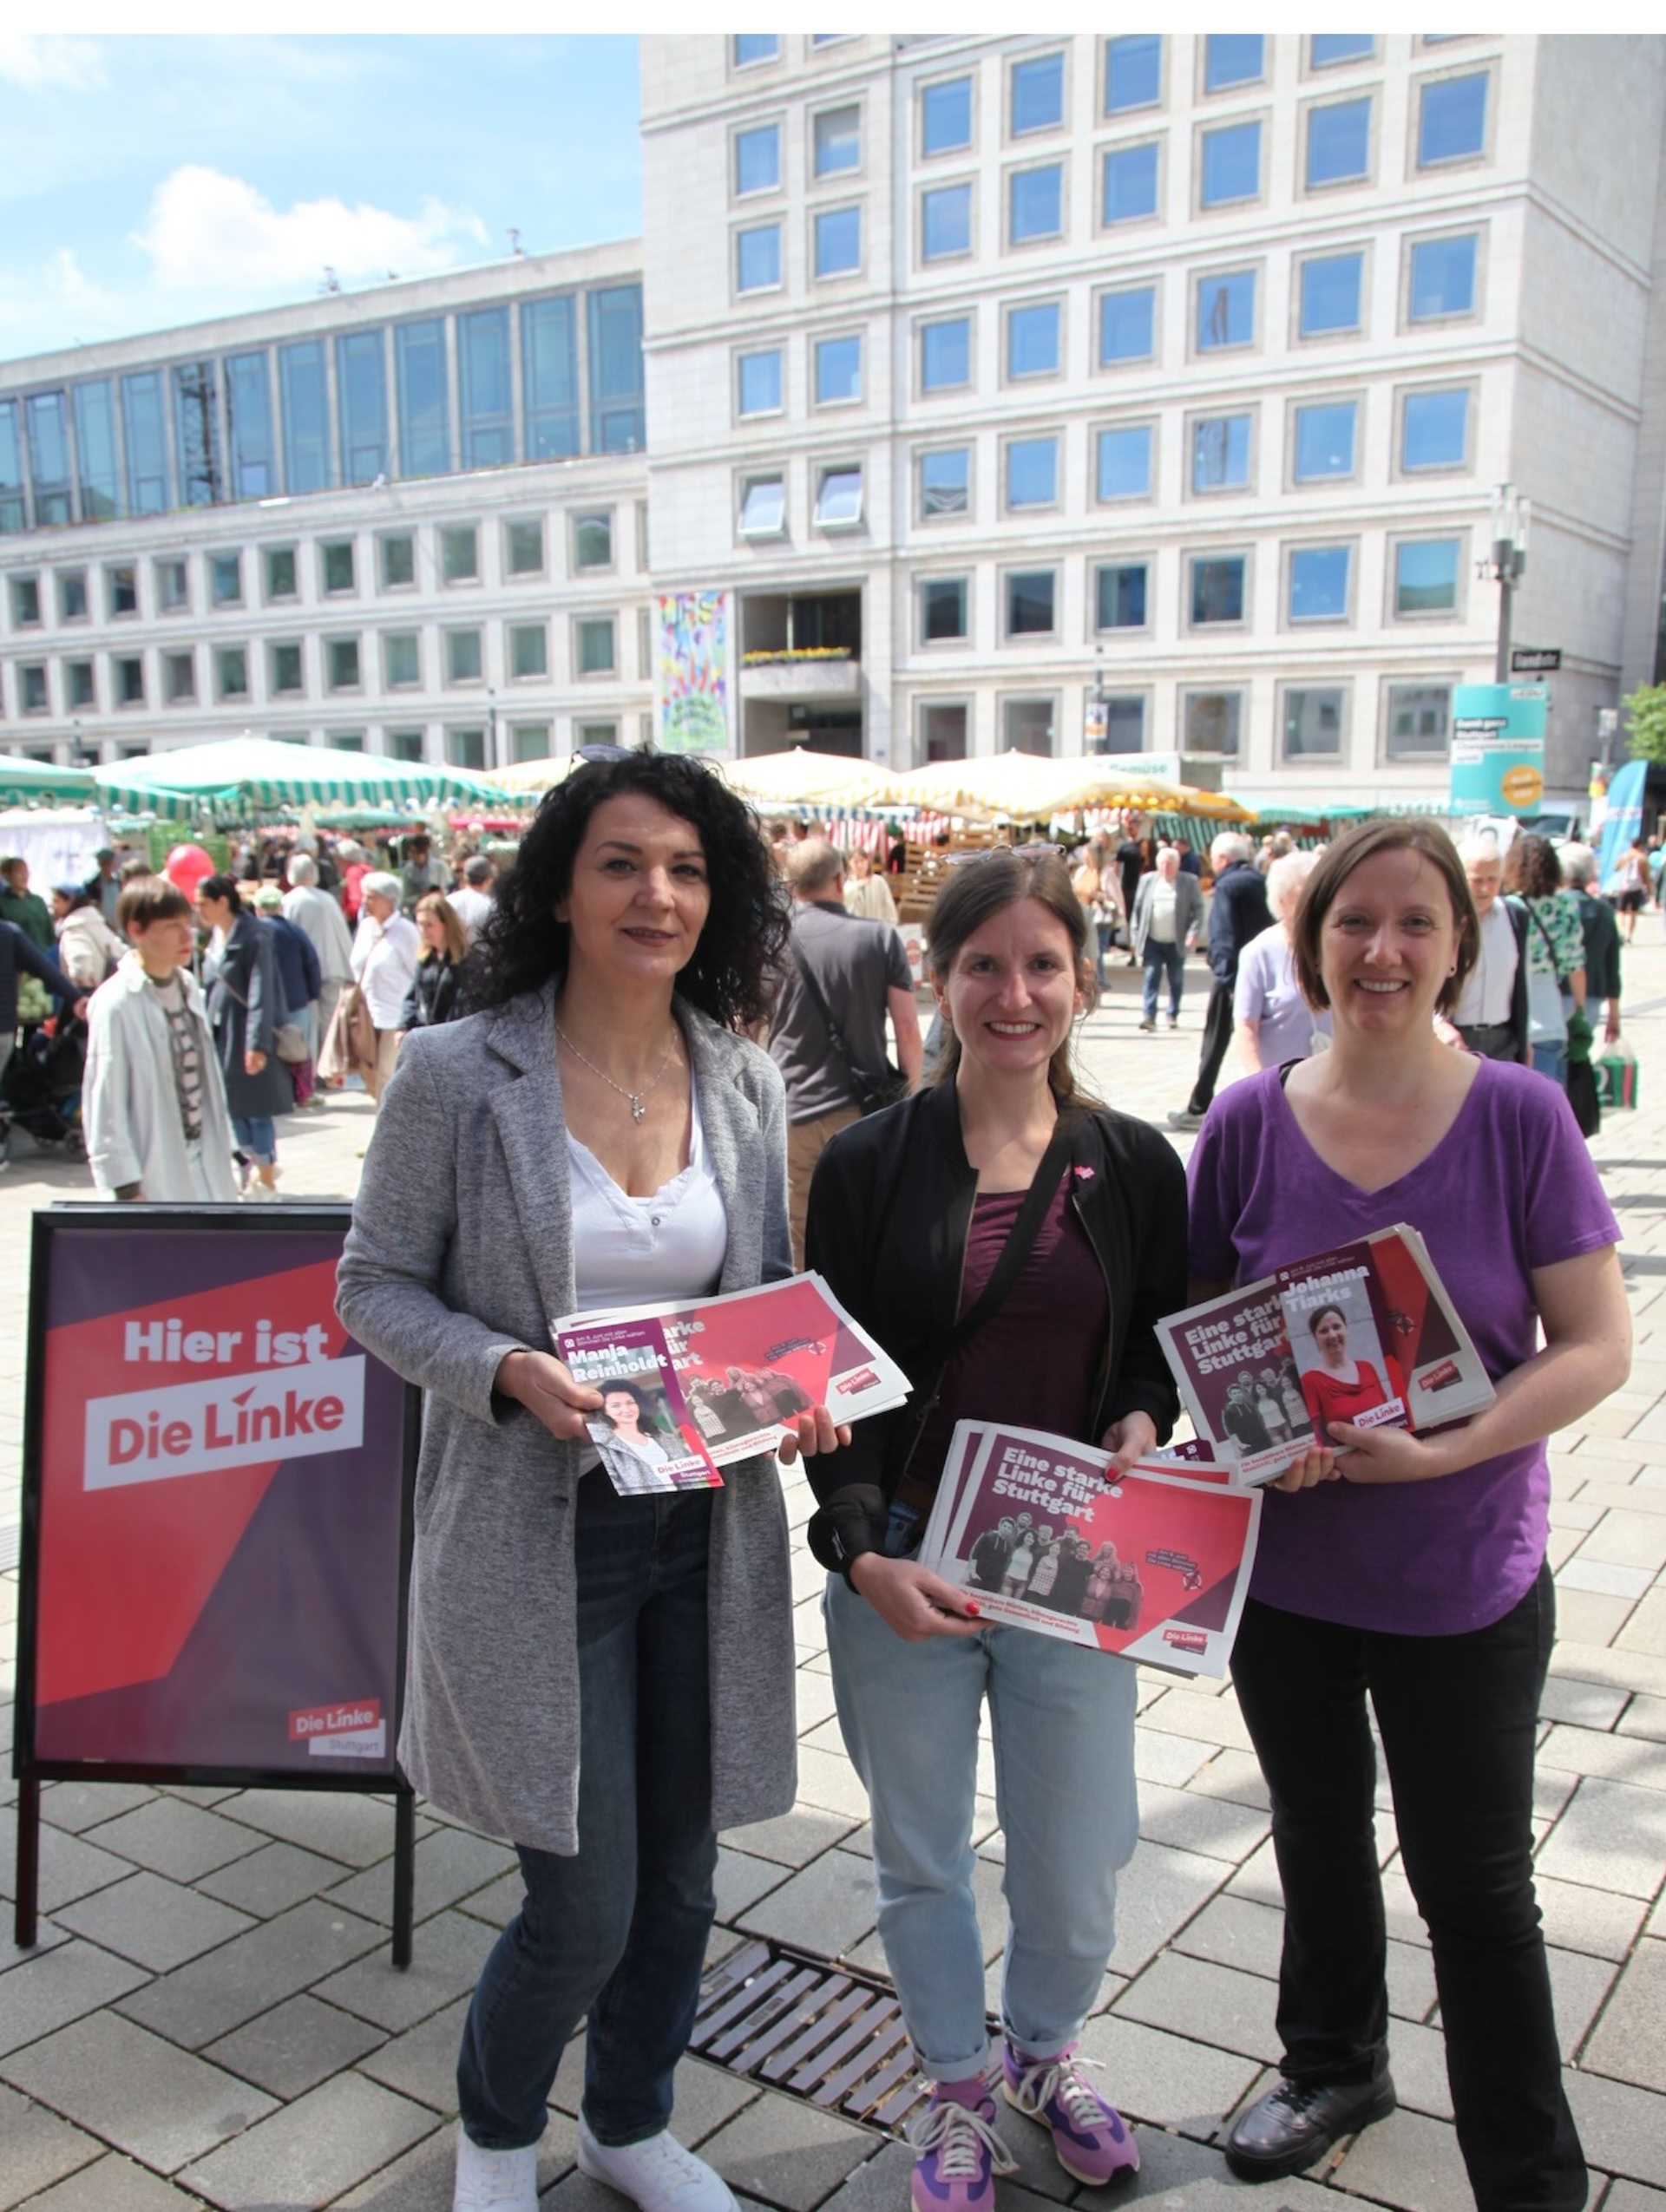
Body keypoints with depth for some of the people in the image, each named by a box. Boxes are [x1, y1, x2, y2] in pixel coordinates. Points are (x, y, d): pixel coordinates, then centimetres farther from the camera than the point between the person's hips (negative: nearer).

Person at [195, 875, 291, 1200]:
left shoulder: (253, 938, -15)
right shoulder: (214, 938, 9)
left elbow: (261, 994, -19)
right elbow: (209, 988, 15)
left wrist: (257, 1043, -24)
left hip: (249, 1038, -8)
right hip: (221, 1036, 8)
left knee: (256, 1109, 1)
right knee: (233, 1107, 14)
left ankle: (265, 1179, 12)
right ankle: (256, 1162, 31)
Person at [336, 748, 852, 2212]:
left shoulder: (745, 1081, 2)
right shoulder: (456, 1074, -10)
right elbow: (377, 1287, -4)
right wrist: (510, 1372, -21)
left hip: (708, 1529, 4)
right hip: (538, 1536, -4)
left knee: (678, 1875, 17)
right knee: (587, 1905, 2)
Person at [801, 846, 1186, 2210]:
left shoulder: (1135, 1165, 0)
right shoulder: (869, 1164, -5)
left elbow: (1167, 1350, 10)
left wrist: (1143, 1423, -12)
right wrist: (864, 1556, -18)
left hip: (1075, 1574, 1)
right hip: (899, 1571, -1)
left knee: (1076, 1871, 12)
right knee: (922, 1860, 16)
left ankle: (1046, 2049, 46)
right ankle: (958, 2090, 44)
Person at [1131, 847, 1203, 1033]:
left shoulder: (1190, 882, -1)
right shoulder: (1147, 880, 6)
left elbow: (1198, 909, -4)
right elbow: (1138, 908, 7)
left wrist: (1193, 932, -15)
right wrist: (1135, 935, 3)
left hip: (1177, 942, -1)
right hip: (1152, 941, 1)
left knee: (1176, 980, 8)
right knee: (1151, 976, -7)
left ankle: (1173, 1016, 20)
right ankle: (1149, 1016, -11)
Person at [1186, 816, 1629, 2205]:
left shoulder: (1519, 1118, -12)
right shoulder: (1249, 1122, -7)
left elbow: (1598, 1346, -11)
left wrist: (1438, 1451, -24)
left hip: (1464, 1581, -2)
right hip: (1281, 1563, 2)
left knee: (1475, 1885, 12)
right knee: (1319, 1835, 23)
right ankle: (1334, 2066, 49)